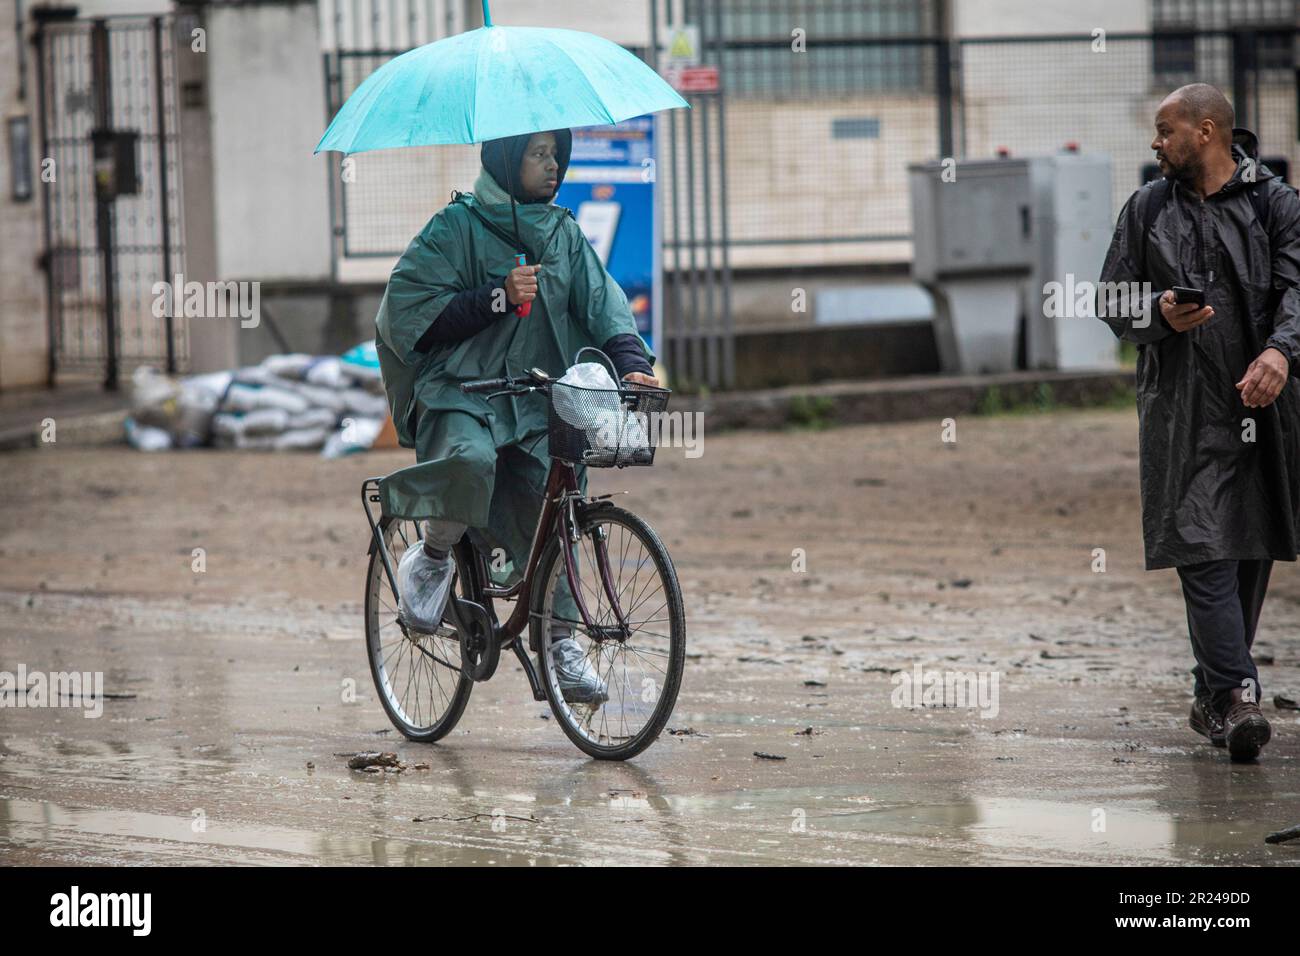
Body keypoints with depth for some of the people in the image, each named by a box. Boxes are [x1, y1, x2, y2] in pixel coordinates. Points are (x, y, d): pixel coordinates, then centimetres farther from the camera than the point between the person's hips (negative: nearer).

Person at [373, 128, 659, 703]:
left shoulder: (563, 234, 14)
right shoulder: (457, 227, -2)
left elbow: (600, 302, 7)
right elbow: (409, 308, -8)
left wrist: (631, 361, -12)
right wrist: (497, 298, -17)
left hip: (535, 401, 5)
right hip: (459, 394, -5)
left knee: (546, 502, -9)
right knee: (471, 460, -35)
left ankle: (560, 642, 0)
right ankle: (433, 557, -8)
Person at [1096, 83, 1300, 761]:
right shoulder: (1147, 210, 13)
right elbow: (1112, 300, 13)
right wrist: (1159, 315, -9)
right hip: (1181, 407, 0)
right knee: (1204, 551, -13)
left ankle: (1213, 696, 19)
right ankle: (1235, 696, -19)